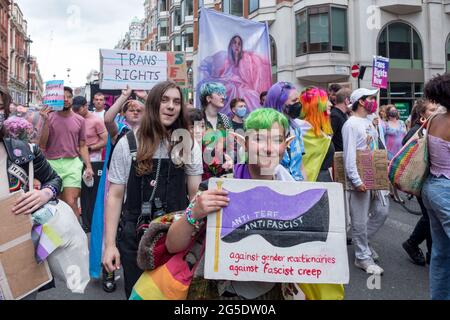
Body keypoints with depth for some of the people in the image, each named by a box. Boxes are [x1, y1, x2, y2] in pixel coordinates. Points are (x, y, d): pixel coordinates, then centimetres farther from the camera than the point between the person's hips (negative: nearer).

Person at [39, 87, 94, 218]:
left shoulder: (80, 120, 6)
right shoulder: (49, 118, 0)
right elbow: (42, 145, -5)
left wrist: (88, 166, 1)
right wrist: (46, 121, -12)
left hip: (73, 164, 0)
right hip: (52, 164, 0)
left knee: (71, 203, -7)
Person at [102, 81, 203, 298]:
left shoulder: (189, 146, -1)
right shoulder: (128, 144, -4)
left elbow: (196, 195, 0)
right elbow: (115, 196, -3)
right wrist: (110, 244, -6)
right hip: (134, 237, 0)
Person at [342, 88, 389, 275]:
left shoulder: (369, 122, 14)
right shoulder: (351, 124, -13)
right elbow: (349, 156, -19)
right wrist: (356, 181, -22)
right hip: (359, 180, -9)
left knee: (382, 211, 14)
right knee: (360, 220, 1)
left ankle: (363, 241, 33)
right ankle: (362, 257, 15)